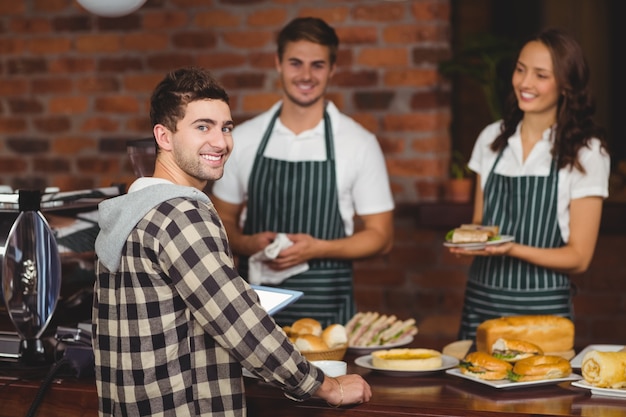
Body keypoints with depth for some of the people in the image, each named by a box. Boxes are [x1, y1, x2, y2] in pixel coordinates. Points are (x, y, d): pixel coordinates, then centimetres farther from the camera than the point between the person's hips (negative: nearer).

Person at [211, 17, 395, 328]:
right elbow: (223, 220, 13)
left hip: (325, 308, -2)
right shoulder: (242, 139, 4)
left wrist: (317, 249, -15)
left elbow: (380, 237, 1)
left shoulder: (360, 143, -2)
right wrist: (250, 244, -10)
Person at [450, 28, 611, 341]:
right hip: (480, 302, 4)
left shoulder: (586, 153, -6)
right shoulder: (492, 139, 8)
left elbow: (578, 258, -7)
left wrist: (512, 249, -21)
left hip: (542, 311, -4)